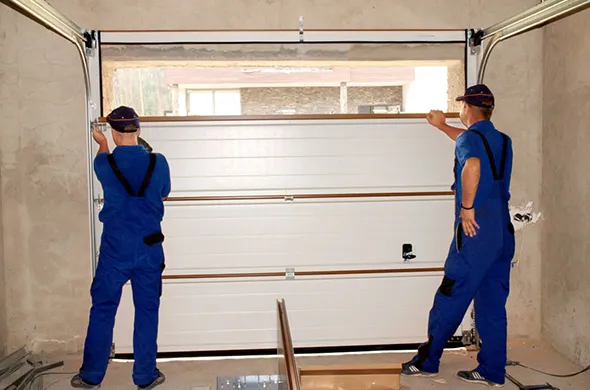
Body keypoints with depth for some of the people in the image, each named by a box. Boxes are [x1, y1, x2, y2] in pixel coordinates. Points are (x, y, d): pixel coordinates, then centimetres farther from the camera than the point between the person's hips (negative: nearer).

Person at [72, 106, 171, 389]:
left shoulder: (104, 163, -7)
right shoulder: (158, 162, -7)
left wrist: (101, 143, 39)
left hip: (115, 249, 0)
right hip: (149, 249, 0)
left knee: (102, 310, 10)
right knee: (147, 312, 9)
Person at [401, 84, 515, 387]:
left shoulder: (470, 137, -8)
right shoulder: (502, 141, 16)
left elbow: (472, 164, -33)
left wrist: (466, 207, -24)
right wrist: (442, 126, 51)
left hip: (476, 230, -7)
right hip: (504, 232, 8)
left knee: (449, 299, 2)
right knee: (493, 305, 11)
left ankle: (426, 362, 12)